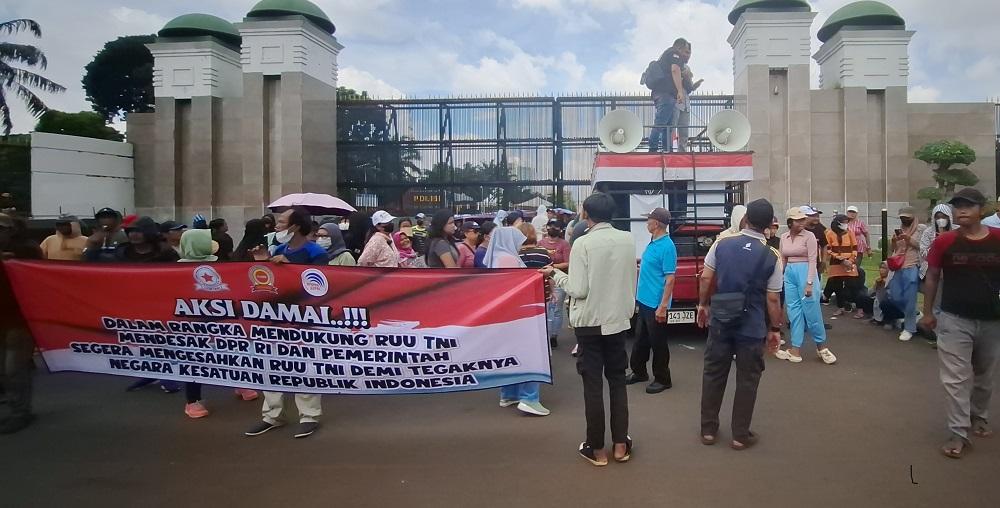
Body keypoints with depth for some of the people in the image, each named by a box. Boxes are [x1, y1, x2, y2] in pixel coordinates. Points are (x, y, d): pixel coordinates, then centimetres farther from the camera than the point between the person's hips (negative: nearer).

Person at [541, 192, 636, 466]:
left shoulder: (583, 243, -15)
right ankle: (620, 444, 20)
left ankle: (597, 448, 13)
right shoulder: (628, 240, -1)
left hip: (590, 322, -4)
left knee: (593, 385, 5)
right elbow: (632, 282, 8)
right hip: (618, 320, 4)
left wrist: (555, 274, -2)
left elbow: (578, 290, -16)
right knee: (617, 381, 15)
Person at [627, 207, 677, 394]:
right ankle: (639, 372, 34)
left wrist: (662, 307, -22)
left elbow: (670, 279, -21)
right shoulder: (652, 243, 7)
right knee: (642, 339, 20)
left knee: (657, 342, 4)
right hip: (644, 301, 9)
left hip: (655, 304, -9)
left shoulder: (667, 246, -20)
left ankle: (663, 379, 18)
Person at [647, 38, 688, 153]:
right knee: (660, 123, -17)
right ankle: (652, 149, -23)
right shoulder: (676, 53, 3)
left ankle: (668, 151, 4)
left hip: (658, 92, 10)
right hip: (667, 93, -10)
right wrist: (680, 91, -19)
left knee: (668, 125, 7)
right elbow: (675, 70, -13)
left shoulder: (664, 54, 32)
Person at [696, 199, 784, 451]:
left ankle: (708, 430, 23)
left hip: (720, 321, 2)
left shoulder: (721, 245, -4)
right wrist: (775, 329, 4)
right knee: (747, 380, 10)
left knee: (713, 374, 13)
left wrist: (703, 305, 15)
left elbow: (706, 279, 0)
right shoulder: (772, 257, -10)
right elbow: (772, 299, -8)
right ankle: (740, 435, 18)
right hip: (752, 327, -2)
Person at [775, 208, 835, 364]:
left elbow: (812, 261, -11)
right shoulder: (784, 237, 8)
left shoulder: (809, 236, -7)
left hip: (805, 272, -5)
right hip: (789, 274, 5)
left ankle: (821, 346, 17)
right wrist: (780, 278, 10)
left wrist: (809, 283, -17)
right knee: (793, 311, 7)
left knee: (811, 311, -1)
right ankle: (795, 350, 11)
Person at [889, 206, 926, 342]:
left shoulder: (921, 228, 2)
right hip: (898, 267, 6)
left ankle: (909, 328, 2)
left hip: (912, 267, -6)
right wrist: (894, 241, 0)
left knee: (909, 299, -7)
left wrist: (909, 239, -13)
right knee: (894, 297, 6)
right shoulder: (899, 230, 17)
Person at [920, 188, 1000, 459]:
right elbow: (932, 278, 2)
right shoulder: (944, 241, -7)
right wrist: (928, 312, 3)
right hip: (954, 320, -2)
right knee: (955, 379, -3)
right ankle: (958, 433, 4)